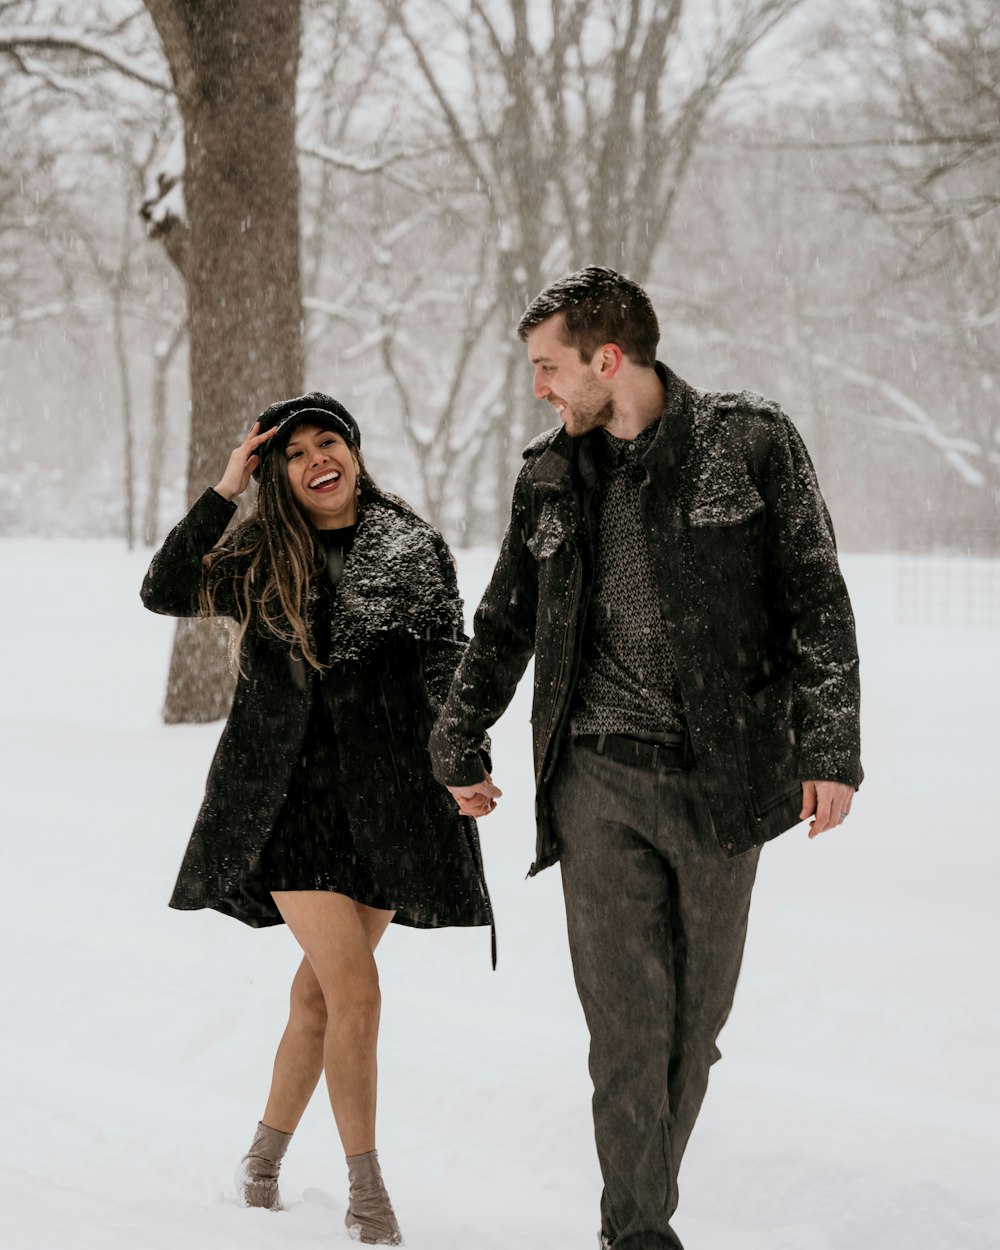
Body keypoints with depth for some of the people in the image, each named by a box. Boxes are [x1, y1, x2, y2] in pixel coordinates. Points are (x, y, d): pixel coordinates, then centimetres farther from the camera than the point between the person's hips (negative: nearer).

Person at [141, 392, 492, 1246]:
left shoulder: (416, 552, 4)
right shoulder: (260, 557, 3)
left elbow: (447, 667, 8)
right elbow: (166, 593, -12)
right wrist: (223, 492, -14)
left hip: (386, 797, 2)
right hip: (291, 799, -2)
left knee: (322, 989, 9)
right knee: (356, 992, -11)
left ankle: (265, 1158, 26)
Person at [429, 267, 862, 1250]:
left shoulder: (751, 444, 0)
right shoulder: (551, 476, 10)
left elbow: (817, 604, 0)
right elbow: (503, 626, 21)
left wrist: (831, 747, -6)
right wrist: (459, 746, 24)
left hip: (724, 778, -1)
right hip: (600, 780, 1)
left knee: (696, 1013, 6)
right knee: (627, 1012, -6)